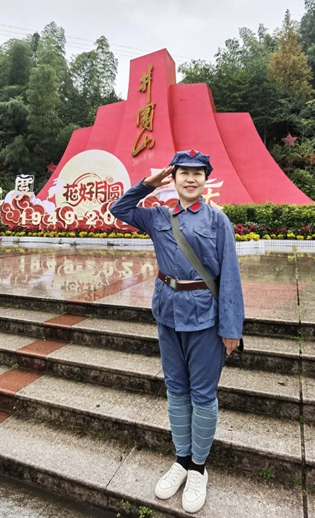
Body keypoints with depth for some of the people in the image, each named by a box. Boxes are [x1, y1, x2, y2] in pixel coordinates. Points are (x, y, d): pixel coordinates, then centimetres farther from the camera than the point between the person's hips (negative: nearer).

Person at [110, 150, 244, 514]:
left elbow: (229, 275, -8)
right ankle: (181, 460, 37)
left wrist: (230, 327, -11)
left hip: (204, 315, -3)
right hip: (168, 311, 4)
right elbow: (119, 209, 17)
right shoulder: (159, 217, 6)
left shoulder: (217, 219, -6)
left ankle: (198, 467, 33)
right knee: (176, 389, 16)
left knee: (202, 393, 9)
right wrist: (148, 184, 4)